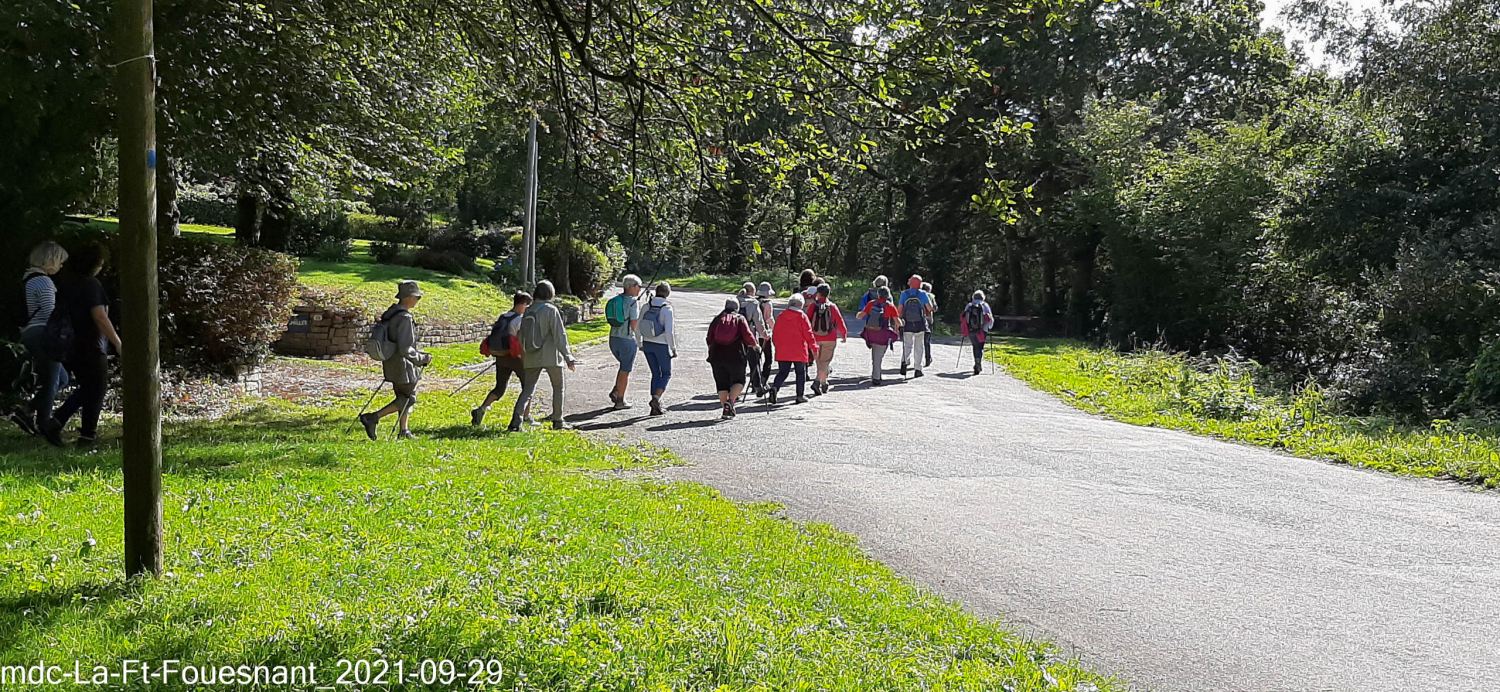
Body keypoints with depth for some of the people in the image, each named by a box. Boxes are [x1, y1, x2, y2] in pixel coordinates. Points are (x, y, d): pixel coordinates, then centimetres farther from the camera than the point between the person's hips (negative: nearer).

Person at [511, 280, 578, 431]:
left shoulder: (528, 311, 5)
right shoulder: (551, 310, -11)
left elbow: (521, 335, 11)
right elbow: (559, 335, -14)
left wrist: (523, 355, 23)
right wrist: (568, 357, -11)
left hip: (532, 357, 4)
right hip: (551, 356, -4)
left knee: (528, 389, 6)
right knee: (558, 387, 13)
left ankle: (516, 419, -12)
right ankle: (557, 421, 18)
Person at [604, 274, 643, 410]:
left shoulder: (614, 300, 10)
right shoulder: (633, 302, -13)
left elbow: (611, 320, 14)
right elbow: (634, 325, -15)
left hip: (613, 338, 7)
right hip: (627, 339, -7)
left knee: (625, 366, 25)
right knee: (625, 370, 5)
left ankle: (615, 392, 14)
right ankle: (620, 401, 9)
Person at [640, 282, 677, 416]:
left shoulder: (646, 307, -3)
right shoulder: (667, 309, -17)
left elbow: (638, 326, 3)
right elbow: (669, 332, -18)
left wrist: (640, 344, 15)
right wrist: (673, 348, -8)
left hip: (647, 344, 5)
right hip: (662, 345, -5)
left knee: (656, 374, 15)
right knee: (667, 374, 11)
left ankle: (655, 407, 13)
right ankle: (656, 398, -11)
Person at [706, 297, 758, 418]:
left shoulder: (717, 319, 11)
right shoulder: (740, 319, 4)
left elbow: (709, 338, 10)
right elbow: (747, 335, -6)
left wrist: (712, 350, 25)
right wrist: (754, 344, 12)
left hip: (717, 355, 2)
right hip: (735, 356, -2)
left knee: (721, 384, 9)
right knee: (738, 381, 10)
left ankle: (726, 408, 3)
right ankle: (731, 401, -14)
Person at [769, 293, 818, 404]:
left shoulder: (781, 316, 5)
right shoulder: (802, 316, -7)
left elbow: (775, 334, 11)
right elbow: (808, 334, -6)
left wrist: (778, 346, 23)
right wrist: (814, 348, 4)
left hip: (782, 351, 3)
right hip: (799, 351, -3)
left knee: (782, 372, 9)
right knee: (801, 372, 10)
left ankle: (774, 387, -17)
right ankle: (800, 395, 10)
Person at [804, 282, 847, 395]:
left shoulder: (812, 305, -4)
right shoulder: (832, 307, -5)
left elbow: (807, 321, -5)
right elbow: (840, 321, 0)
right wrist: (844, 335, 13)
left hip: (815, 338, 2)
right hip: (829, 339, -1)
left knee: (819, 360, 17)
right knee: (825, 360, 1)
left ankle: (824, 383, 25)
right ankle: (817, 381, -20)